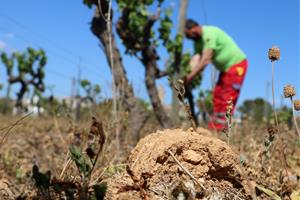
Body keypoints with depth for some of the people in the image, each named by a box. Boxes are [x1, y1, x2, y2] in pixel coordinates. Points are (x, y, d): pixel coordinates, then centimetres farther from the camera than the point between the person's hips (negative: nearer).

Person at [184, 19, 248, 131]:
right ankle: (213, 127, 8)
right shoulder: (198, 40, 4)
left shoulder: (209, 34, -25)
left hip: (237, 64, -10)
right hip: (226, 67, 10)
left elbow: (205, 61, -31)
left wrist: (190, 77, -31)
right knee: (217, 95, 6)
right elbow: (196, 59, -7)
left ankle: (221, 128, -9)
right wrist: (187, 74, -23)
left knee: (228, 97, -11)